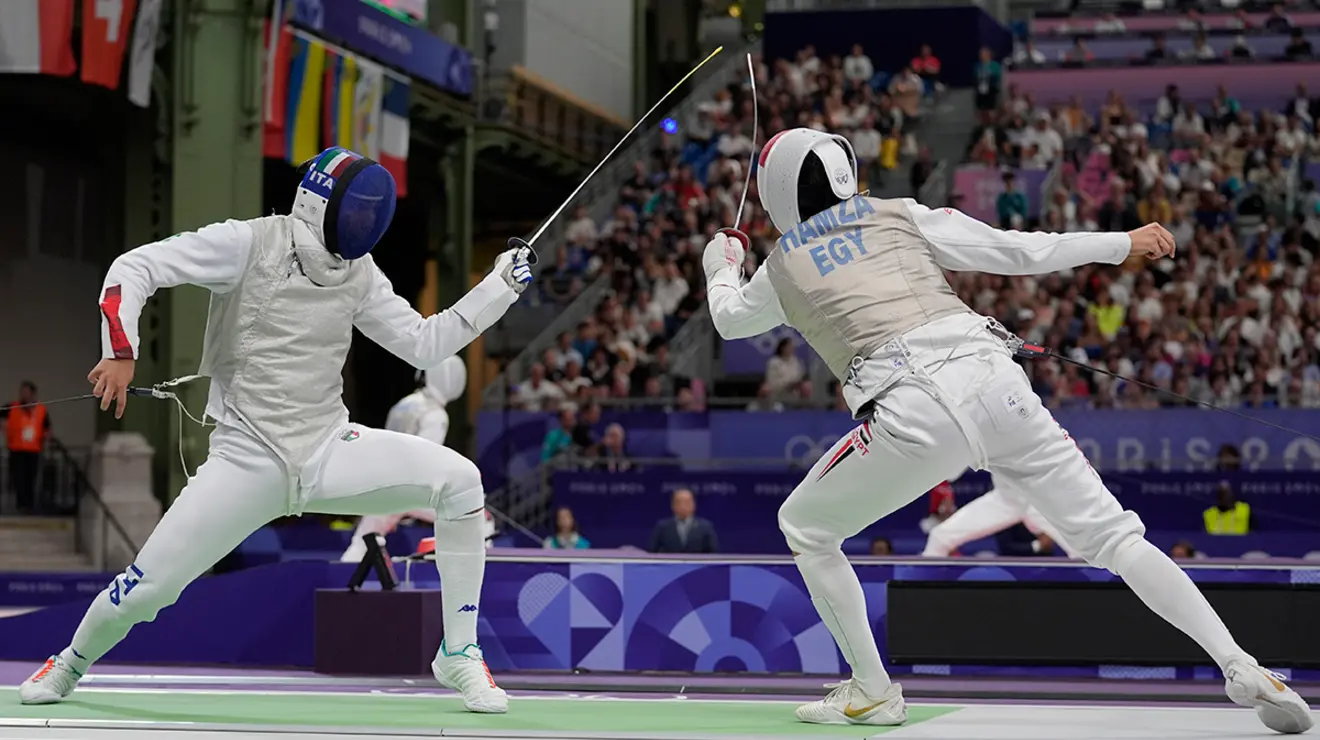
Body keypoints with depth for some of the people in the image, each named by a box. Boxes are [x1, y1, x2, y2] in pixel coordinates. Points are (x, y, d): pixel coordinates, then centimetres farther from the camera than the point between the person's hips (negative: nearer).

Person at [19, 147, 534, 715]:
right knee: (148, 587, -9)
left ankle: (459, 654, -8)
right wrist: (120, 351, -28)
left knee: (458, 480, -19)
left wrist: (502, 285, 1)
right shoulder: (250, 243, -12)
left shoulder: (358, 272, 4)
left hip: (330, 450, 4)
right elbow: (133, 268, -13)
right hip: (248, 460, -3)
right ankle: (72, 663, 27)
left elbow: (425, 345, 9)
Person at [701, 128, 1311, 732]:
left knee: (804, 527, 22)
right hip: (992, 382, 3)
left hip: (914, 412, -3)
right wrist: (1124, 243, 27)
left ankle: (872, 692, 20)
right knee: (1113, 537, 6)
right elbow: (1020, 251, 17)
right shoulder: (899, 216, 20)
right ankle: (1242, 670, -9)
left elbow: (730, 319, 41)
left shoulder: (783, 263, 19)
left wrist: (721, 263, 63)